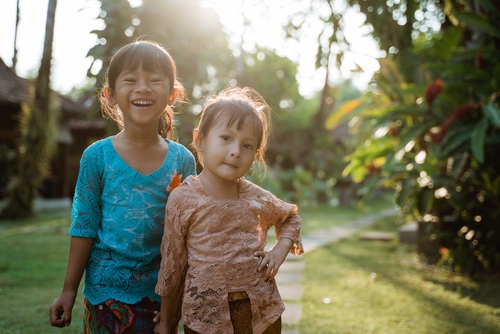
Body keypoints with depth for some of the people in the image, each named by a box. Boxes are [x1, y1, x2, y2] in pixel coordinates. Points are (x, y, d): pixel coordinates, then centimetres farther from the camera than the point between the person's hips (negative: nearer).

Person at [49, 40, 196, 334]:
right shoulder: (97, 157, -6)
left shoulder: (182, 160, -3)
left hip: (160, 290, 1)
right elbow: (84, 226, -2)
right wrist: (69, 290, 0)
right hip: (107, 290, -1)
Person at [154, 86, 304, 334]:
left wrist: (281, 249, 1)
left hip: (264, 314, 3)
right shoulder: (183, 199, -9)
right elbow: (172, 262, -1)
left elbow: (290, 216, 20)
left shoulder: (257, 197, 0)